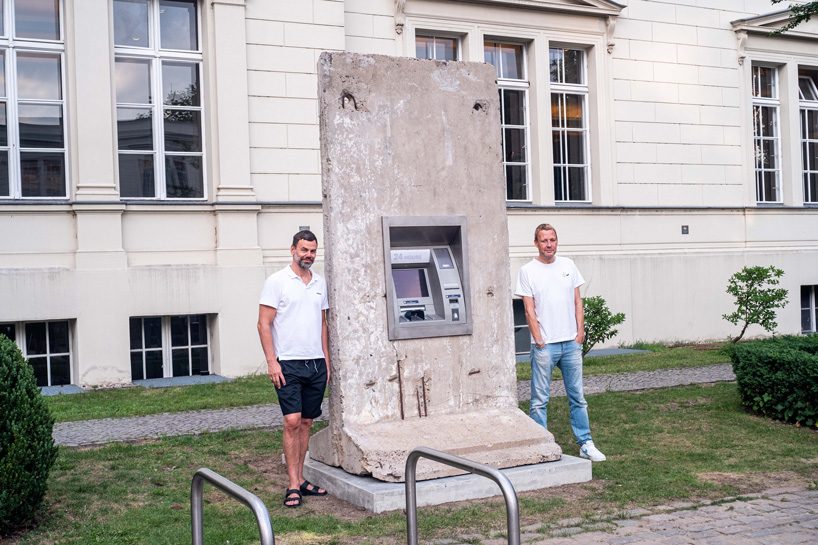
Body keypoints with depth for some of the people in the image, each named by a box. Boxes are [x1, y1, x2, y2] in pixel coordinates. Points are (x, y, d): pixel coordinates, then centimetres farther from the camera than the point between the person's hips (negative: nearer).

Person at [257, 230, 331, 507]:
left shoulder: (320, 283, 13)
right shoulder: (277, 281, -4)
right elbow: (264, 324, -7)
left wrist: (327, 360, 14)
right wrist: (272, 362, -14)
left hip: (316, 364, 6)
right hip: (289, 363, -5)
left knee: (306, 422, 9)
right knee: (292, 421, -10)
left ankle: (300, 479, 17)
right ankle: (293, 485, -4)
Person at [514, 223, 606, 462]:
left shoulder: (568, 265, 8)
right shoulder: (527, 271, -3)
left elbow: (577, 301, 10)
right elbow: (529, 310, -6)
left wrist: (580, 331, 1)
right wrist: (538, 340, -10)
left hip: (571, 343, 4)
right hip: (544, 346, -4)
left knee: (577, 396, 10)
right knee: (540, 400, 2)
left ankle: (586, 444, 17)